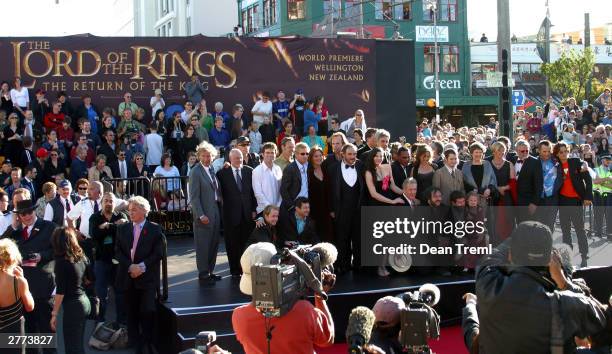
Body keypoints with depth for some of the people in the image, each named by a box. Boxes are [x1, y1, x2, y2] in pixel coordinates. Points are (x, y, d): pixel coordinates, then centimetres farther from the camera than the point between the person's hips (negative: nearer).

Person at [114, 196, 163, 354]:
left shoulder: (155, 229, 1)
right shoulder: (122, 228, 10)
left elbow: (158, 253, -4)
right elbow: (118, 252, 5)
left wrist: (142, 266, -13)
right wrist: (130, 266, -10)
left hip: (147, 278, -3)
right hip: (128, 277, 3)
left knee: (147, 311, -10)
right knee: (131, 312, 5)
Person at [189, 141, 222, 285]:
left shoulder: (212, 169, 12)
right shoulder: (196, 172, -10)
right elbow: (194, 196, -14)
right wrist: (201, 215, -18)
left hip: (216, 212, 7)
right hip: (204, 215, -7)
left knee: (214, 244, 12)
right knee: (203, 245, 0)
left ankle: (210, 271, 22)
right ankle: (203, 274, 8)